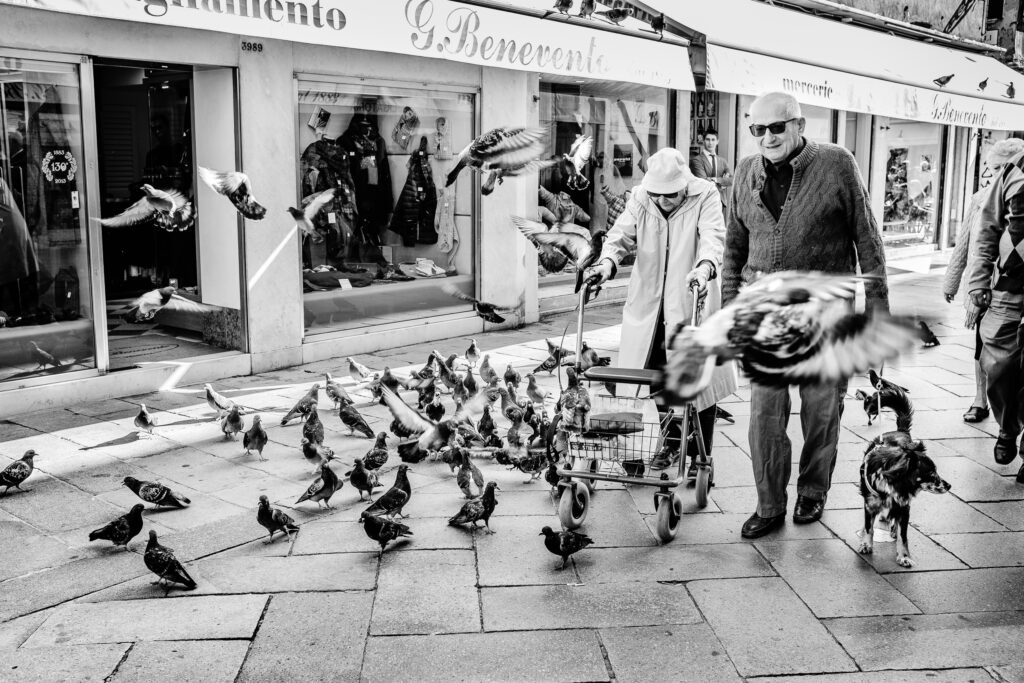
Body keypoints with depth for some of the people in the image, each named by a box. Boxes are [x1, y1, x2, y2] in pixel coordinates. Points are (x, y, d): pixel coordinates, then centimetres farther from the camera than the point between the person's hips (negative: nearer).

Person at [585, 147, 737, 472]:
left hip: (693, 303, -3)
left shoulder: (705, 196, -7)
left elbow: (713, 237, -21)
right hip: (650, 303, 3)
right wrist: (607, 261, -29)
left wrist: (705, 266, -43)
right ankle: (672, 443, 30)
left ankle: (700, 456, 14)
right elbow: (620, 235, -7)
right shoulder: (639, 198, 2)